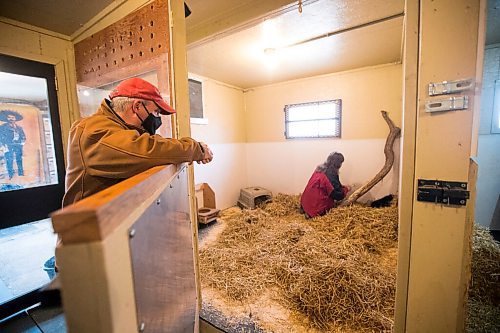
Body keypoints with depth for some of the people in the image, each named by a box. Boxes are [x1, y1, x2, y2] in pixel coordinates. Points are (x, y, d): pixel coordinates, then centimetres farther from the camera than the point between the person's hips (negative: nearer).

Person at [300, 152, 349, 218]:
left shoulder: (320, 169, 6)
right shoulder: (331, 175, -18)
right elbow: (337, 195, -13)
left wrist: (341, 187, 17)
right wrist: (346, 189, 5)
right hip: (318, 206, -8)